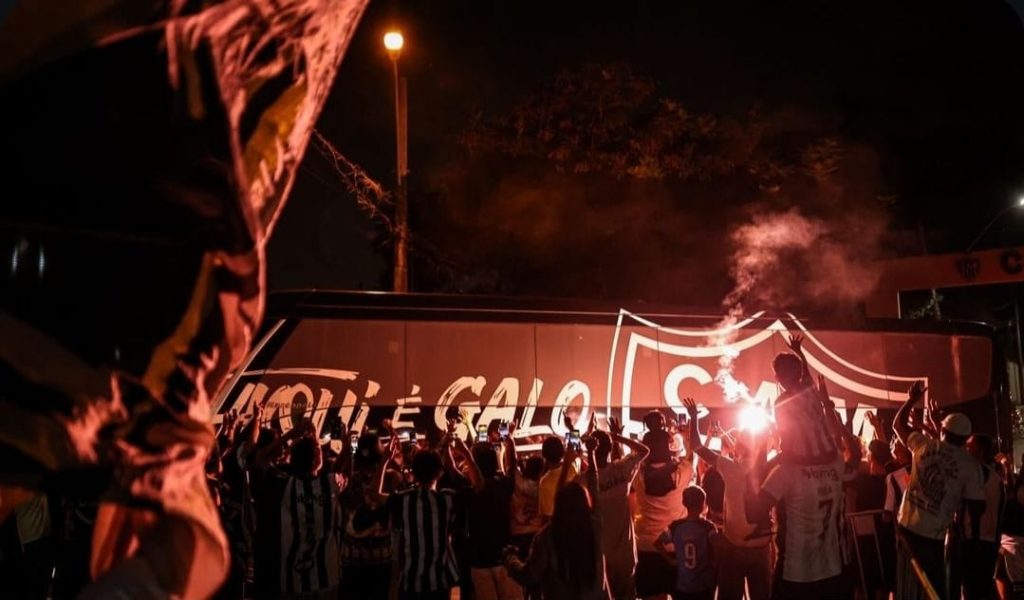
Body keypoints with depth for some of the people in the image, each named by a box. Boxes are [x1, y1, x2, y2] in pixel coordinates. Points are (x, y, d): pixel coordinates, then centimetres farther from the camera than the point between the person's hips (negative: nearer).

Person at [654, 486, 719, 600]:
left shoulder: (675, 526, -5)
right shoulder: (708, 527, -13)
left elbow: (657, 543, -1)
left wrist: (671, 559, 7)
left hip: (681, 586, 2)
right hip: (704, 586, -2)